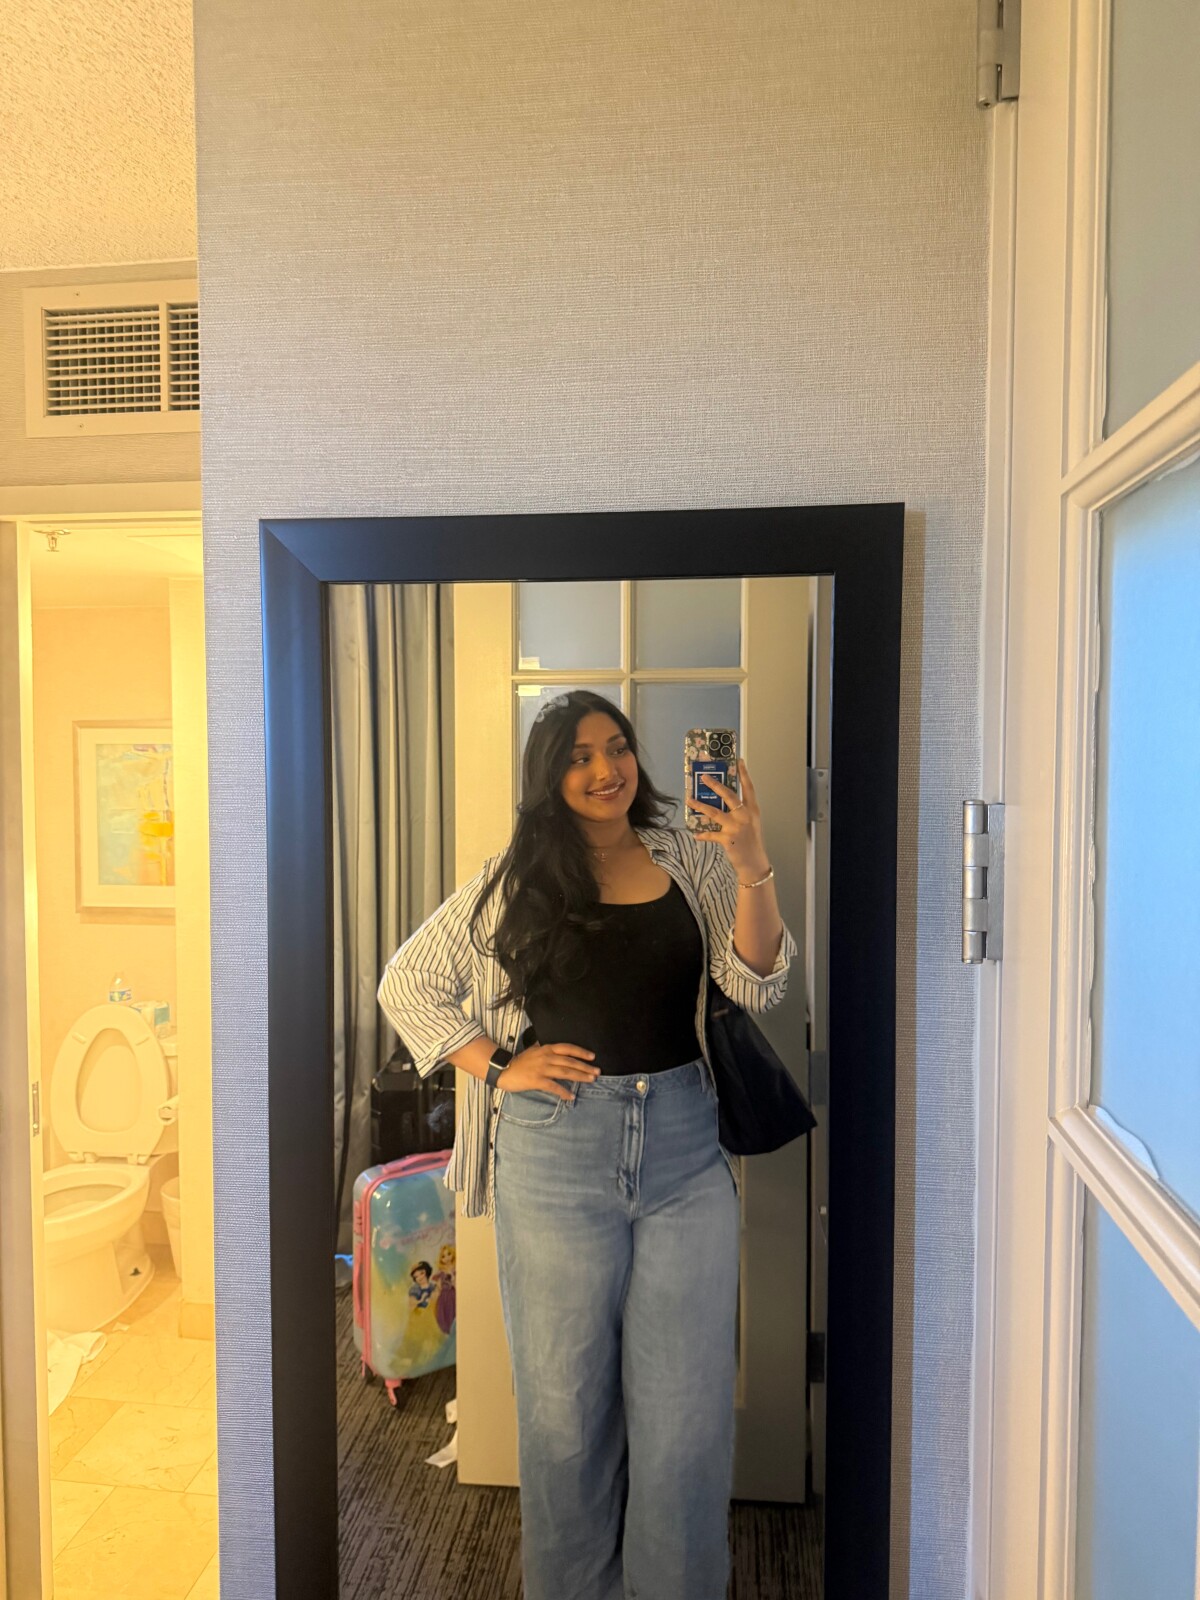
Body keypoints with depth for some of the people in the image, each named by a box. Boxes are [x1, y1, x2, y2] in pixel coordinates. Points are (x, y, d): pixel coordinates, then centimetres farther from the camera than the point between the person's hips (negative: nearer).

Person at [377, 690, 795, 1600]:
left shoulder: (693, 865, 6)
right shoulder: (516, 879, 3)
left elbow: (757, 987, -4)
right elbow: (407, 984, 7)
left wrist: (753, 870, -18)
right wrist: (497, 1066, -3)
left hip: (684, 1147, 1)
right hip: (557, 1154, -1)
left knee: (687, 1403, 11)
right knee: (564, 1398, 14)